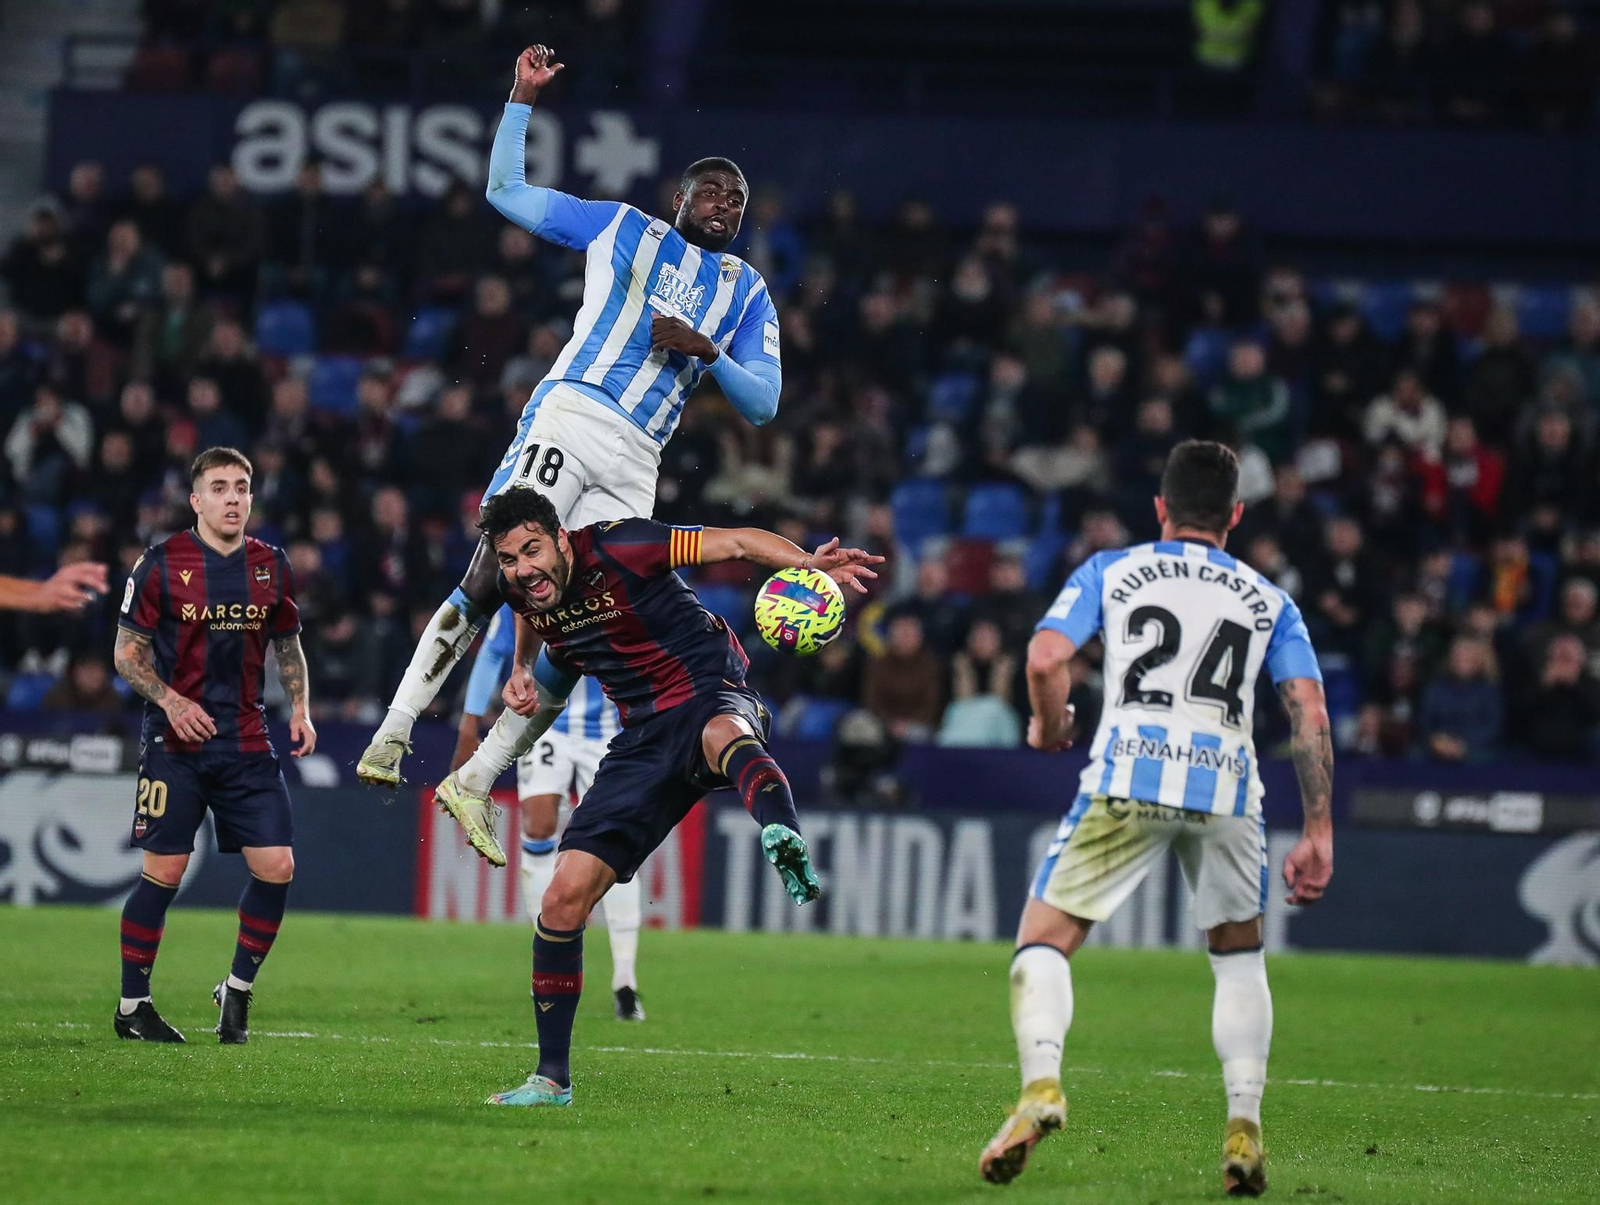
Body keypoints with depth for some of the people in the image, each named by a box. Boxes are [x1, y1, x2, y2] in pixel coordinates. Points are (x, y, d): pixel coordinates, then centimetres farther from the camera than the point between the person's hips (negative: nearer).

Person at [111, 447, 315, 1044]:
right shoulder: (161, 564, -4)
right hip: (175, 743, -4)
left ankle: (238, 991, 13)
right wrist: (171, 700, -16)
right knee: (164, 872, -4)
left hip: (247, 743, 4)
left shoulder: (271, 566, 8)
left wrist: (300, 709, 5)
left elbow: (288, 646, 20)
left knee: (276, 867, -5)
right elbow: (127, 652, -1)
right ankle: (132, 1005, 9)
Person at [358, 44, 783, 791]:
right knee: (490, 581, -16)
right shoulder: (622, 228, 14)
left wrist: (707, 350, -4)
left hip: (635, 465, 4)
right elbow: (506, 192, 16)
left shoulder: (748, 294, 21)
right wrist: (523, 99, 6)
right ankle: (394, 733, -13)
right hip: (569, 417, -4)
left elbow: (763, 403, 13)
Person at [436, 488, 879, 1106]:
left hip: (710, 695, -6)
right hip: (644, 738, 6)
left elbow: (737, 542, -17)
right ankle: (552, 1078, 8)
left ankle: (783, 838, -81)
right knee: (565, 894, -4)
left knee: (723, 735, -45)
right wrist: (521, 669, 13)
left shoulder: (617, 548, -17)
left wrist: (806, 563, -34)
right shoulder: (524, 590, 2)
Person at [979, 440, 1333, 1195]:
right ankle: (1244, 1126, 6)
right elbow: (1310, 713, 10)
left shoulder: (1110, 572, 16)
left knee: (1044, 940, 5)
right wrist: (1318, 833, 12)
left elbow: (1046, 658, 1)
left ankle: (1040, 1084, -21)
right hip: (1227, 786, 2)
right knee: (1239, 958, 21)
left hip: (1129, 775, -2)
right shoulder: (1269, 602, 21)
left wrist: (1049, 727, 21)